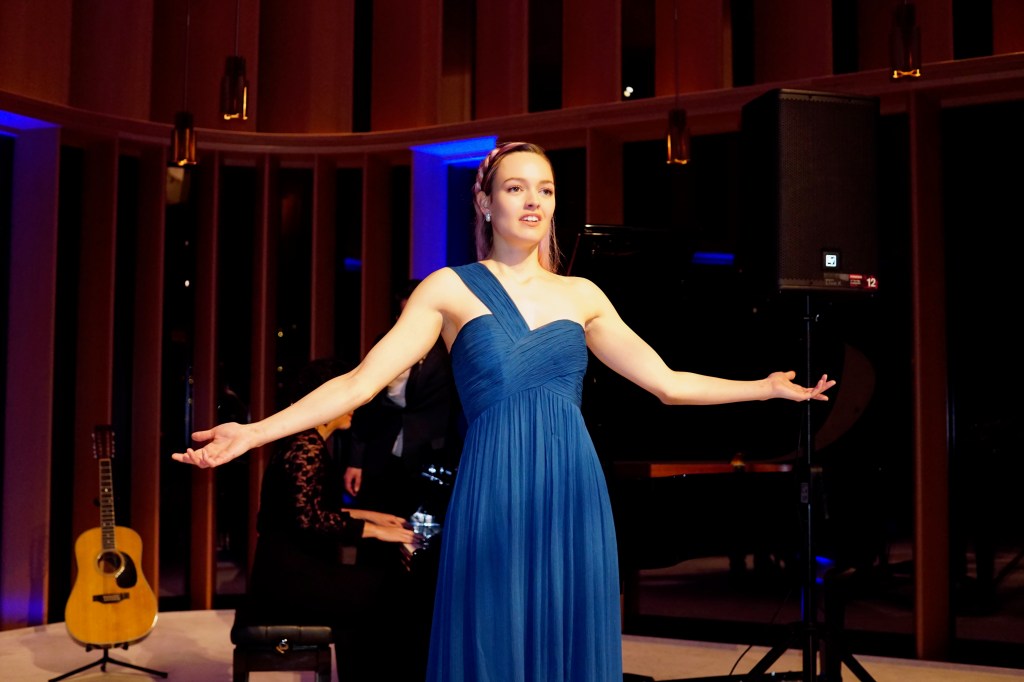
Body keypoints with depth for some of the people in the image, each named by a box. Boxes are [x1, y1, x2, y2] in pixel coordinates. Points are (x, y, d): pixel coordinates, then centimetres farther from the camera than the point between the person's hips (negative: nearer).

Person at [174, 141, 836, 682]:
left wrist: (768, 386, 14)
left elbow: (668, 382, 16)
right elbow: (361, 381, -3)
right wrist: (253, 433, -11)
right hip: (495, 499, -3)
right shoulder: (450, 288, 4)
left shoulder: (581, 294, 13)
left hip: (575, 497, 3)